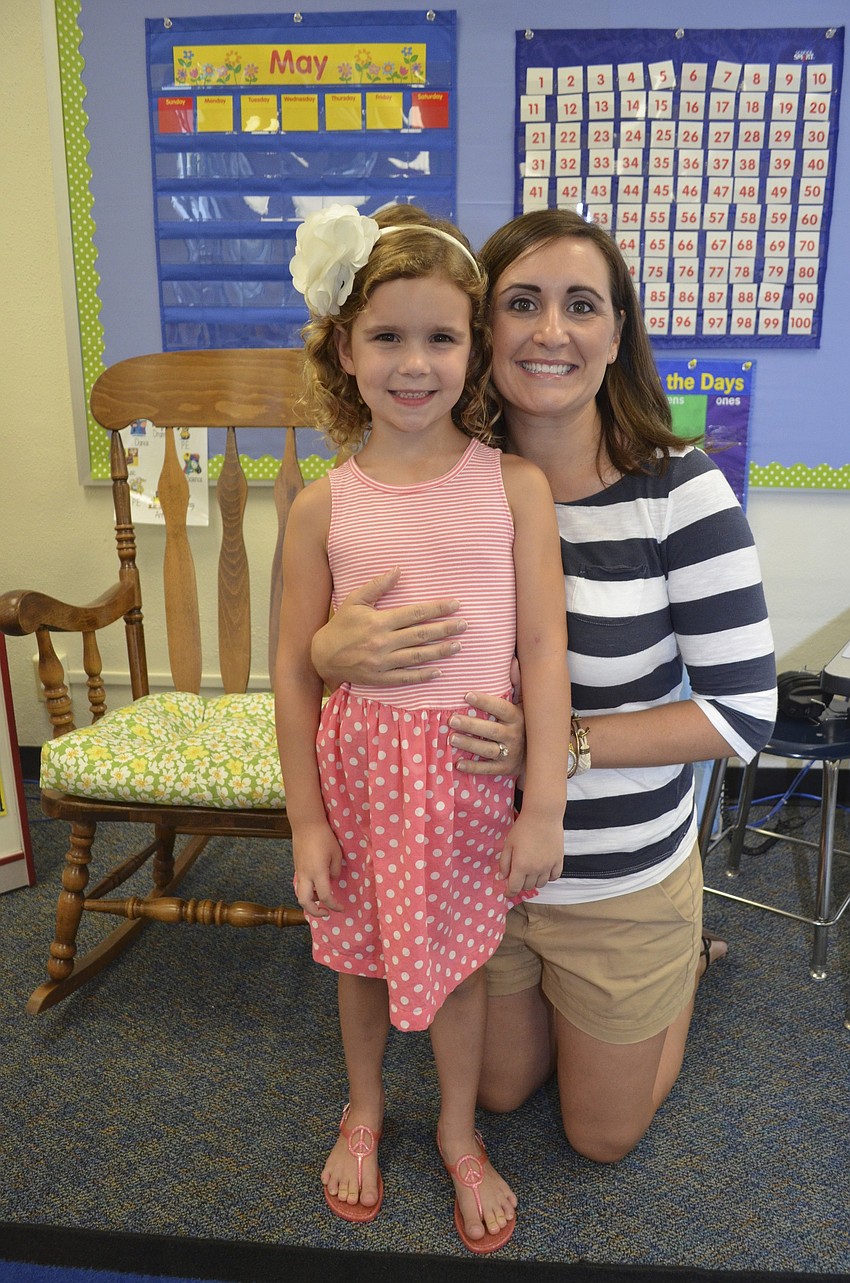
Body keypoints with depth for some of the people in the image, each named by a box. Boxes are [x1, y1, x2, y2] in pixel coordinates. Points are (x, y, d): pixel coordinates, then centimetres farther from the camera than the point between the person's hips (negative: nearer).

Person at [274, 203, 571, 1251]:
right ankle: (363, 1110, 50)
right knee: (359, 952, 20)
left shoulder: (515, 486, -8)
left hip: (471, 771, -1)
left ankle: (459, 1132, 45)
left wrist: (544, 808, -7)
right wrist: (306, 821, 0)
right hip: (360, 767, 1)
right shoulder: (323, 506, -6)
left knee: (456, 957, 16)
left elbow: (545, 651, -8)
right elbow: (295, 670, -2)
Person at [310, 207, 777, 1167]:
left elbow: (744, 710, -18)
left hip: (622, 885, -2)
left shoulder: (679, 491, -20)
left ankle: (684, 949, 44)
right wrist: (332, 652, -28)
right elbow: (324, 635, -4)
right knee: (500, 1092, 26)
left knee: (603, 1136, 23)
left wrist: (563, 744, -27)